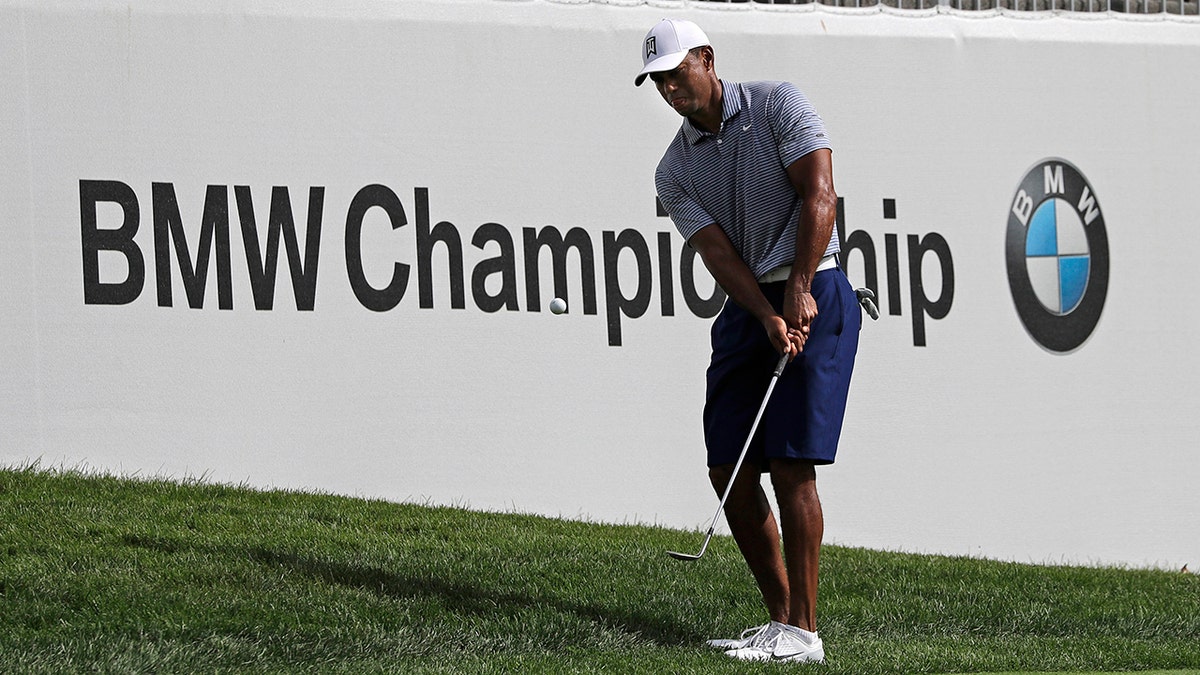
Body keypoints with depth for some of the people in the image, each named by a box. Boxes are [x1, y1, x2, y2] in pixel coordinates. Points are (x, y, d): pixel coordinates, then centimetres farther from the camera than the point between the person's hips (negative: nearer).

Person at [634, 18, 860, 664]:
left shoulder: (779, 105, -4)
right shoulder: (674, 171, 7)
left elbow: (819, 195, -13)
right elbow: (718, 252, -4)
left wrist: (798, 294, -21)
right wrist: (769, 319, -21)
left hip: (814, 297, -6)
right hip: (745, 311, 6)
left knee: (790, 464, -13)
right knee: (728, 470, 1)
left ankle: (803, 631, -10)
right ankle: (780, 616, 11)